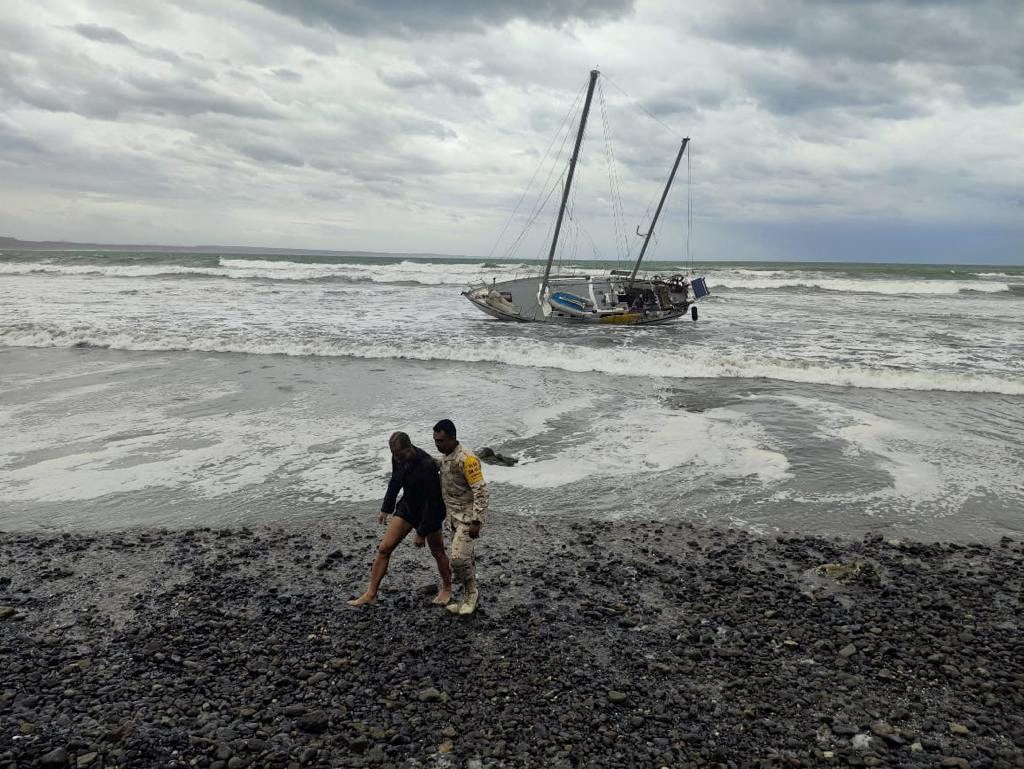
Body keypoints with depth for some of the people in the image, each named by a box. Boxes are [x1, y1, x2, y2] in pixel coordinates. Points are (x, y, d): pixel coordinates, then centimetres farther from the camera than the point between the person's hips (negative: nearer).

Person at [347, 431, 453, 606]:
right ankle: (371, 594, 7)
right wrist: (386, 508, 15)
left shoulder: (427, 465, -31)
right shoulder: (398, 459, -9)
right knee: (384, 548, -1)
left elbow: (431, 501, -26)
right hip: (407, 506, 6)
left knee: (438, 552, 10)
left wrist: (422, 532, -22)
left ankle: (447, 589, 34)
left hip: (429, 512, -6)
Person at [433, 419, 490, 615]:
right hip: (454, 517, 8)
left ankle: (472, 591, 7)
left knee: (459, 558, -14)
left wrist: (477, 522, -23)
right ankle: (469, 598, 21)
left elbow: (481, 492, -21)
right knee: (465, 559, 12)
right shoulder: (445, 458, 9)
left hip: (468, 518, -8)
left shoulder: (466, 459, -20)